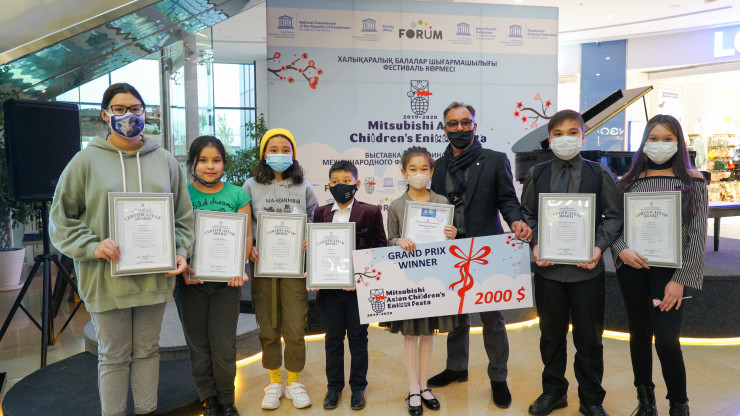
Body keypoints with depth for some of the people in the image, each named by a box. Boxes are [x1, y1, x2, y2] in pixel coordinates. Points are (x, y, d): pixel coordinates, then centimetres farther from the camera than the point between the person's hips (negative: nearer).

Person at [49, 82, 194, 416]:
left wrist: (181, 252, -4)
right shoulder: (86, 160, -1)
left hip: (155, 276, 2)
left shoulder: (165, 160, 6)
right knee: (113, 356, 11)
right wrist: (92, 246, -15)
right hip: (106, 279, -2)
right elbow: (61, 219, 1)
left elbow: (183, 215, 10)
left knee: (147, 350, 16)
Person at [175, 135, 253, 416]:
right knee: (199, 346, 10)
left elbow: (246, 236, 2)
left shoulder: (237, 195, 3)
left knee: (224, 347, 2)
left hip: (226, 280, 0)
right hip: (191, 282, 0)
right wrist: (184, 268, -15)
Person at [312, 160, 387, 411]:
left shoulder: (370, 212, -2)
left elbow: (380, 249, -3)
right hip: (330, 287, 3)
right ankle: (334, 386, 29)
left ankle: (358, 387, 26)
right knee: (333, 338, 13)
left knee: (358, 338, 10)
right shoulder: (321, 213, 8)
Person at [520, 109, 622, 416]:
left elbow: (614, 215, 3)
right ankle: (553, 391, 33)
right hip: (548, 267, 1)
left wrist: (600, 246, -11)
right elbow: (527, 213, 8)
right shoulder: (537, 174, 4)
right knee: (551, 334, 14)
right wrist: (535, 244, -7)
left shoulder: (599, 174, 1)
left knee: (589, 337, 9)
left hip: (587, 268, -1)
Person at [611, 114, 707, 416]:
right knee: (639, 334, 10)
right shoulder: (629, 181, 7)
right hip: (632, 266, 3)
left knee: (666, 340, -9)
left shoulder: (692, 180, 0)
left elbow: (697, 235, -3)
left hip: (669, 268, -2)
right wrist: (621, 250, -14)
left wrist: (681, 279, -10)